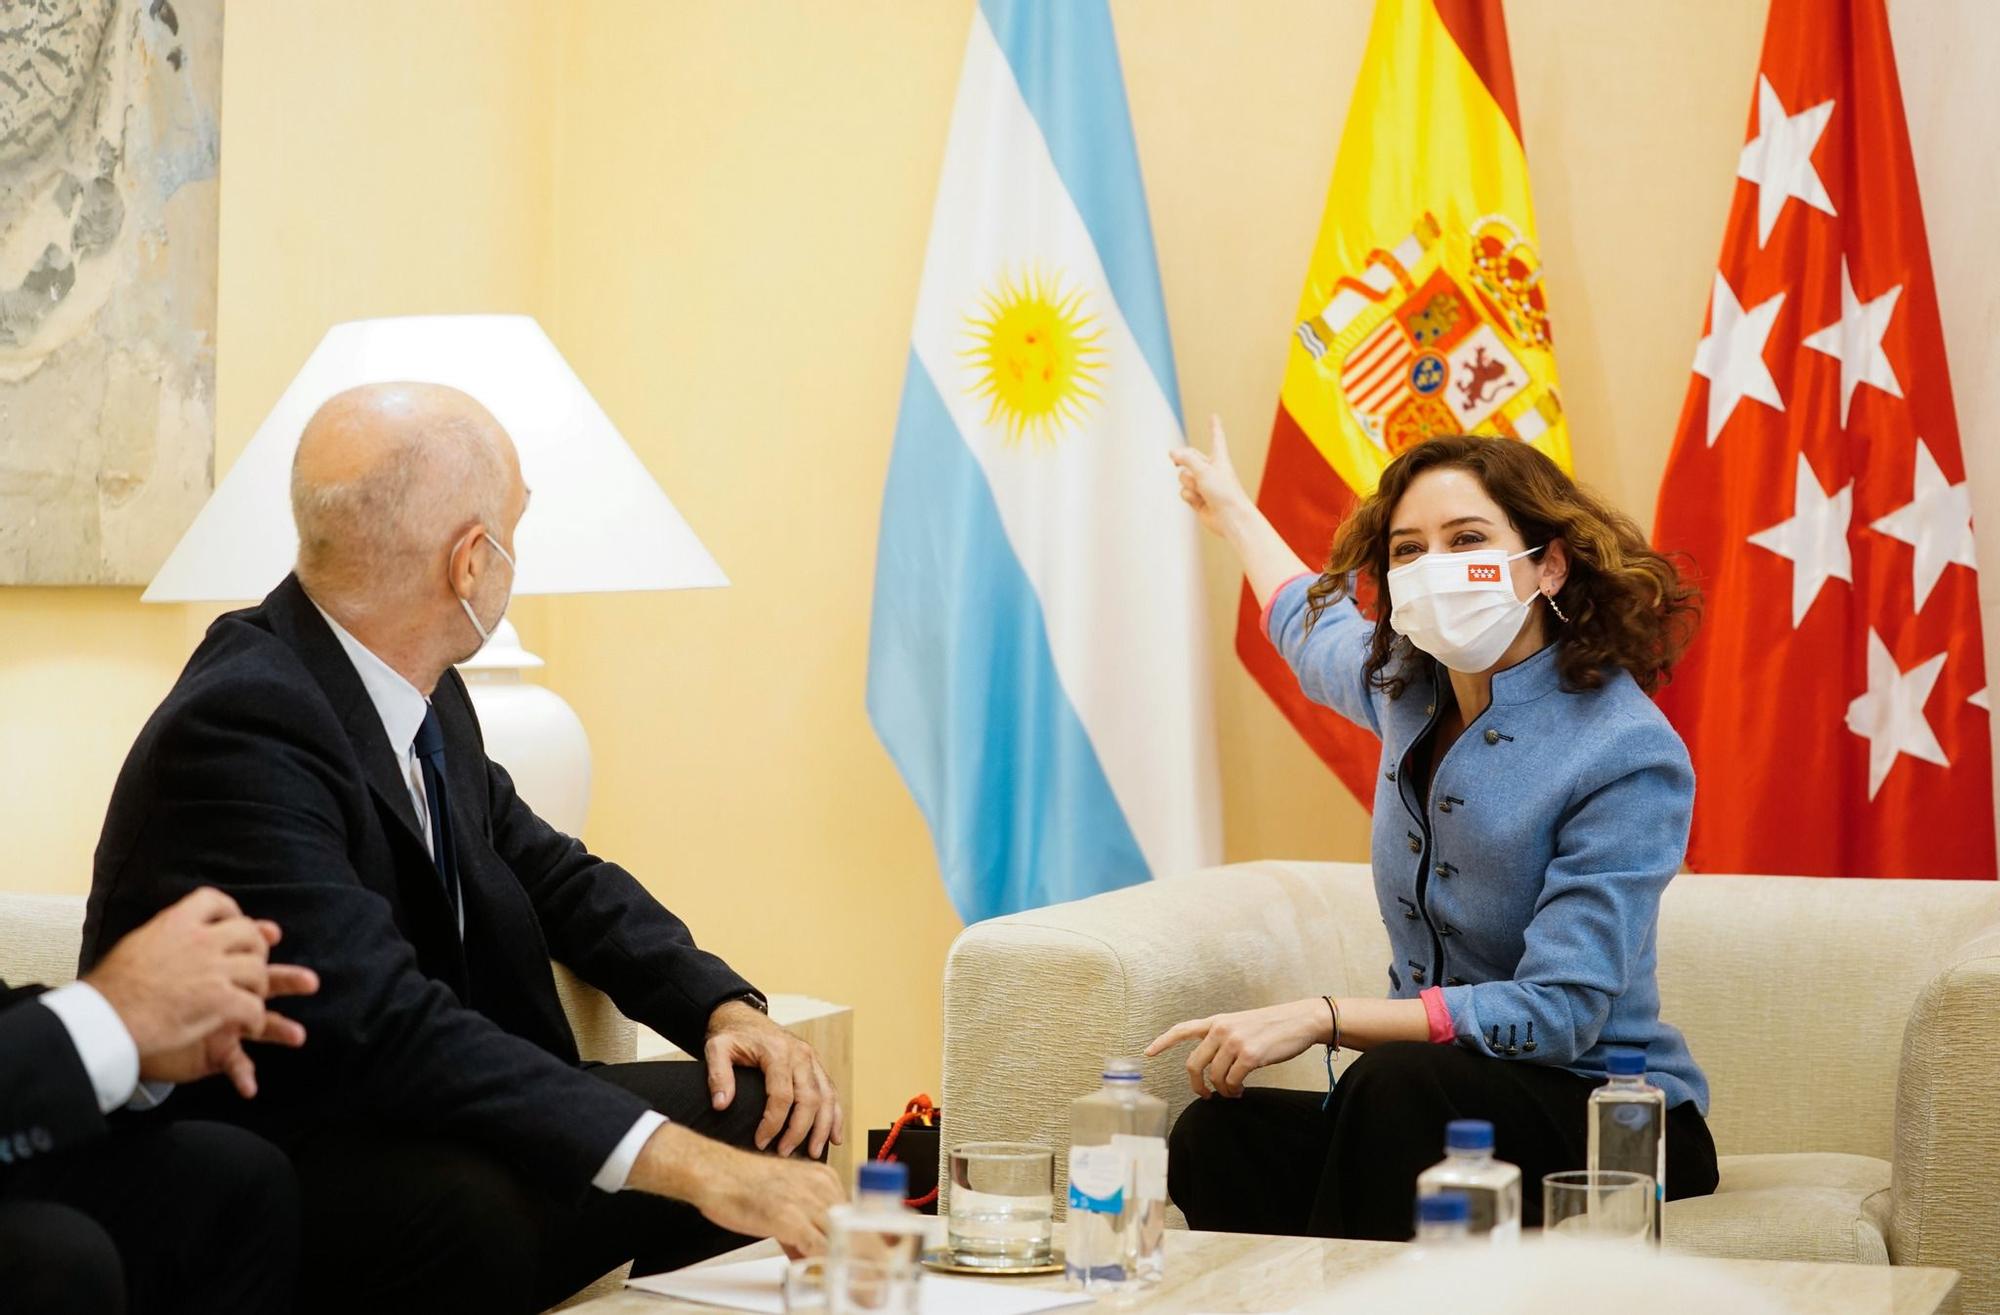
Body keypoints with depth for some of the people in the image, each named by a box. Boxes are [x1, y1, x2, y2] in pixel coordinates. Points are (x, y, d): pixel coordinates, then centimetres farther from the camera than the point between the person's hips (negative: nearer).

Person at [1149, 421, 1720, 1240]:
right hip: (1421, 1104, 5)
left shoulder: (1629, 756, -17)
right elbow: (1317, 631, 33)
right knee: (1220, 1136, -27)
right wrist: (1232, 510, 48)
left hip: (1607, 1119, -5)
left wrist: (1322, 1018, -31)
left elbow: (1558, 1014, -25)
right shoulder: (1411, 683, 5)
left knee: (1402, 1085, -38)